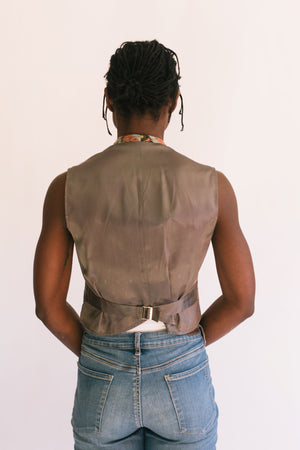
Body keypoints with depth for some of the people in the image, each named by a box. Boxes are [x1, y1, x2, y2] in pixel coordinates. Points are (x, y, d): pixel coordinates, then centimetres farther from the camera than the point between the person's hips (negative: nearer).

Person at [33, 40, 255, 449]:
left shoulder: (68, 187, -13)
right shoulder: (211, 185, -13)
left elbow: (47, 303, -9)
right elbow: (242, 299, -8)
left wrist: (97, 355, 8)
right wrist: (181, 348, 8)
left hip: (104, 380, 1)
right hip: (181, 379, 0)